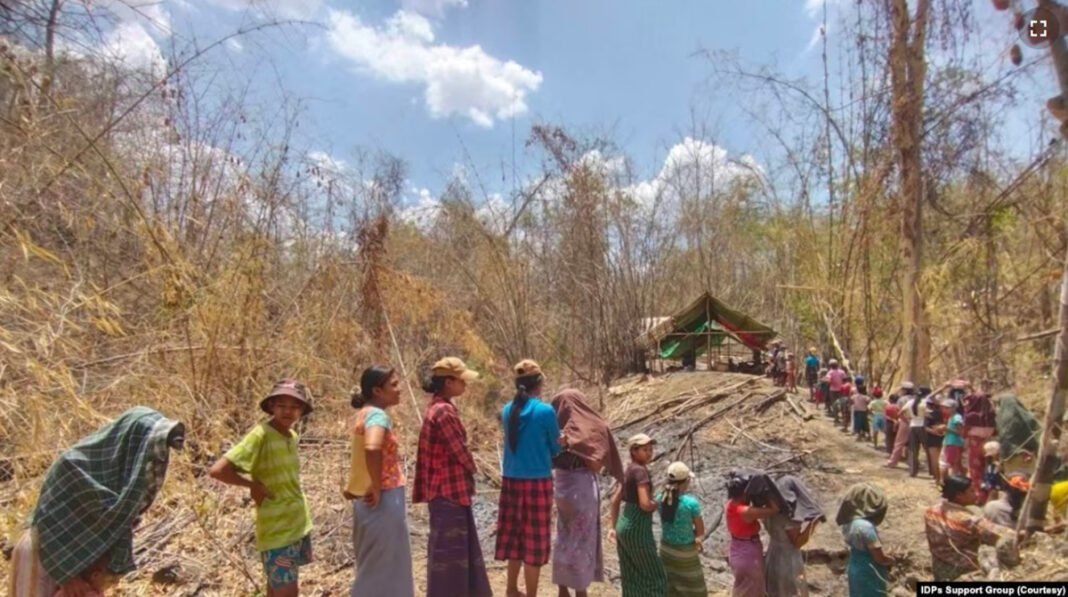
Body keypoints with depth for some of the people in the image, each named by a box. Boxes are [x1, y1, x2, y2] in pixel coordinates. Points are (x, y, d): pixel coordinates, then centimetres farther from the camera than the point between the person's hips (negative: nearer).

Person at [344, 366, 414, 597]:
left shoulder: (363, 414, 9)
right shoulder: (378, 415, -19)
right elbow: (372, 449, -38)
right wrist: (377, 488, -26)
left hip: (364, 499, 9)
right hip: (385, 501, -9)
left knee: (372, 568, 21)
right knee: (385, 569, 3)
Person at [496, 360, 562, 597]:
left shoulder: (507, 410, 3)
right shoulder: (545, 411, -12)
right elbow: (555, 447, 0)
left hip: (511, 479, 6)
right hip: (537, 481, -6)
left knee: (515, 535, 19)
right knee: (534, 540, 6)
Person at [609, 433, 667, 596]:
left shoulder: (628, 470, 10)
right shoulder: (640, 471, -17)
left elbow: (615, 500, 17)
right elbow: (645, 504, -26)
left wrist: (614, 527, 21)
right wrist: (656, 504, -4)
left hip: (623, 527, 8)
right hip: (637, 530, -8)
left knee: (631, 577, 15)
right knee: (654, 575, 5)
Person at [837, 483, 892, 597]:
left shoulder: (849, 522, 0)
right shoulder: (865, 526, -26)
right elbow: (880, 557, -20)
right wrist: (891, 560, 0)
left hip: (855, 572, 8)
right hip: (868, 576, -8)